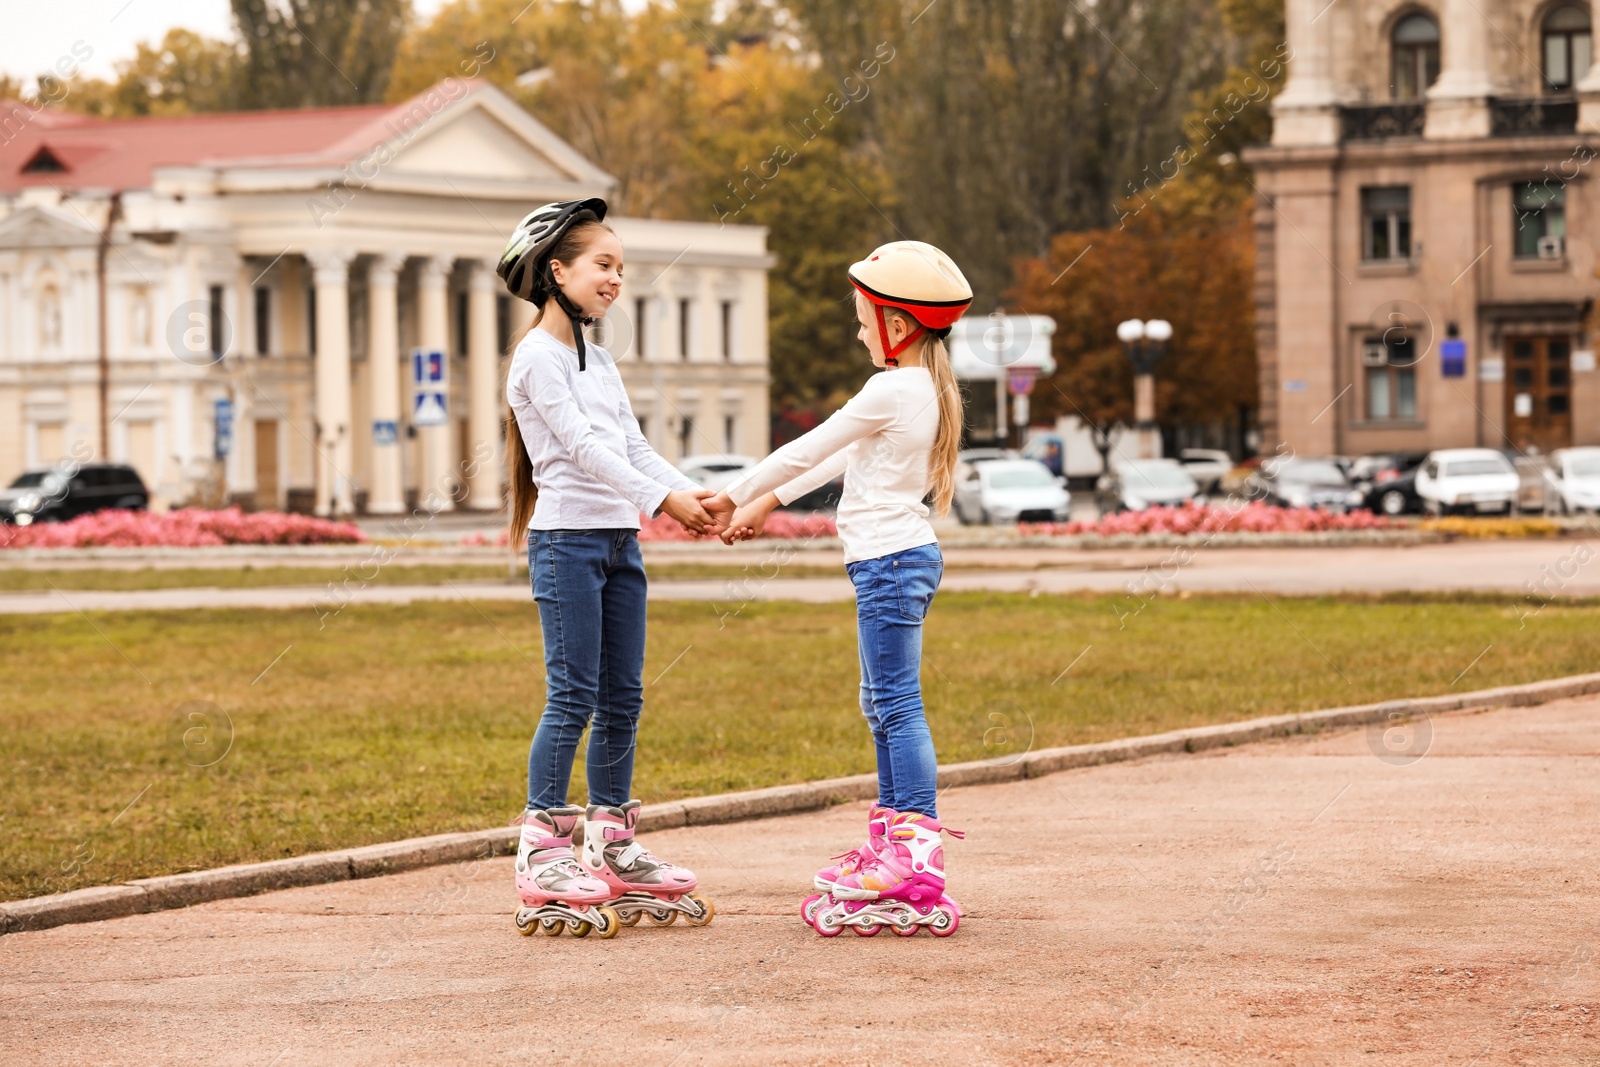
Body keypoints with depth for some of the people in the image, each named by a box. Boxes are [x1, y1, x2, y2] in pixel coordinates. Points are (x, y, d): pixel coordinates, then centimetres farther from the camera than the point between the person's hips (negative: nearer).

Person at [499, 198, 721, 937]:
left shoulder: (600, 362, 19)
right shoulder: (538, 358, -8)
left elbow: (634, 446, 13)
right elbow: (582, 445, -17)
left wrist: (695, 498, -3)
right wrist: (662, 499, -23)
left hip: (618, 541, 8)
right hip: (566, 538, -8)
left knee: (622, 699, 8)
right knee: (573, 696, -10)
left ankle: (612, 845, 14)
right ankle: (543, 851, -6)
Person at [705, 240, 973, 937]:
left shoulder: (891, 390, -15)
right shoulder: (922, 389, 15)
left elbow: (808, 451, -9)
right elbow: (836, 460, 23)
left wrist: (734, 496, 1)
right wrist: (767, 503, 26)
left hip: (891, 560, -10)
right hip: (903, 559, 10)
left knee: (897, 704, -10)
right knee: (882, 704, 15)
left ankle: (917, 858, -13)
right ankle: (891, 841, 22)